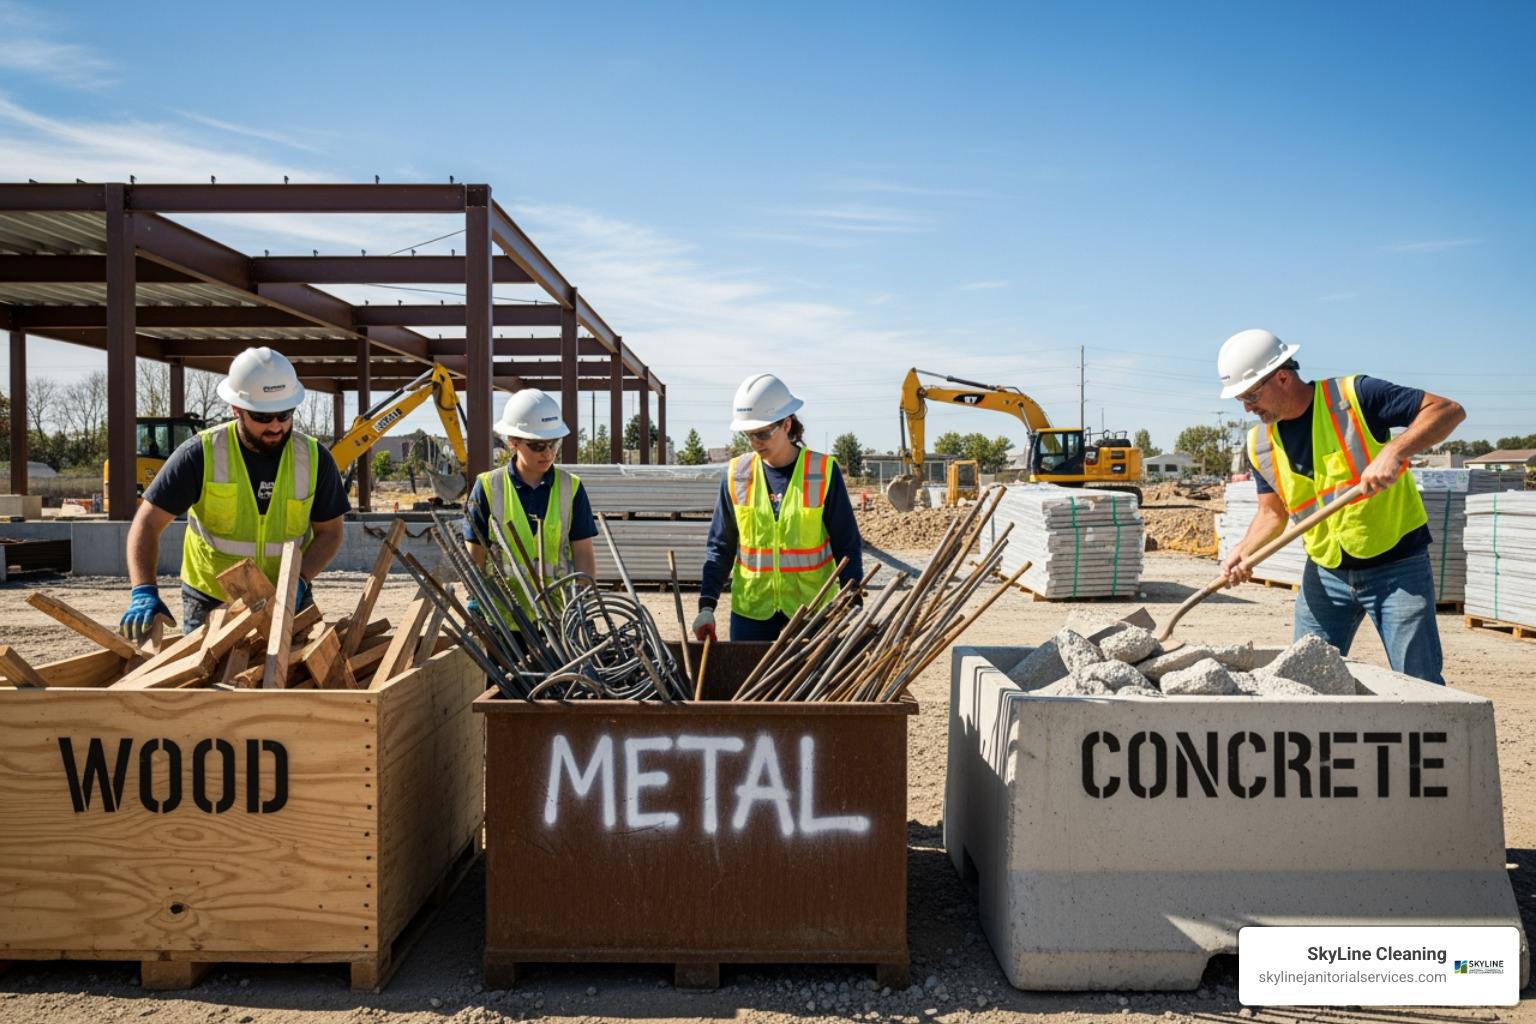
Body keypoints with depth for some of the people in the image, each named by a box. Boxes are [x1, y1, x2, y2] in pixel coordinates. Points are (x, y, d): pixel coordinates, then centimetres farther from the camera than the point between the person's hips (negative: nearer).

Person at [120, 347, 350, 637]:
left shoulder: (314, 459, -7)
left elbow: (329, 531, 1)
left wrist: (299, 580, -16)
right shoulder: (201, 455, -13)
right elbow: (147, 523, -12)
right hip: (209, 602, -1)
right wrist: (144, 592, -27)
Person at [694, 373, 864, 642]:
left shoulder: (823, 472, -6)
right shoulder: (737, 475, 0)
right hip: (750, 609, 2)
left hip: (811, 610, -2)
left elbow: (847, 546, -1)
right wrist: (707, 605, -3)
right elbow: (720, 546, 6)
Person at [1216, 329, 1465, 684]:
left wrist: (1393, 451, -30)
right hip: (1325, 575, 5)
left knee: (1420, 687, -2)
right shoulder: (1260, 444, 2)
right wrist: (1243, 550, -11)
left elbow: (1448, 410, -15)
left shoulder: (1354, 396, -14)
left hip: (1397, 567, -5)